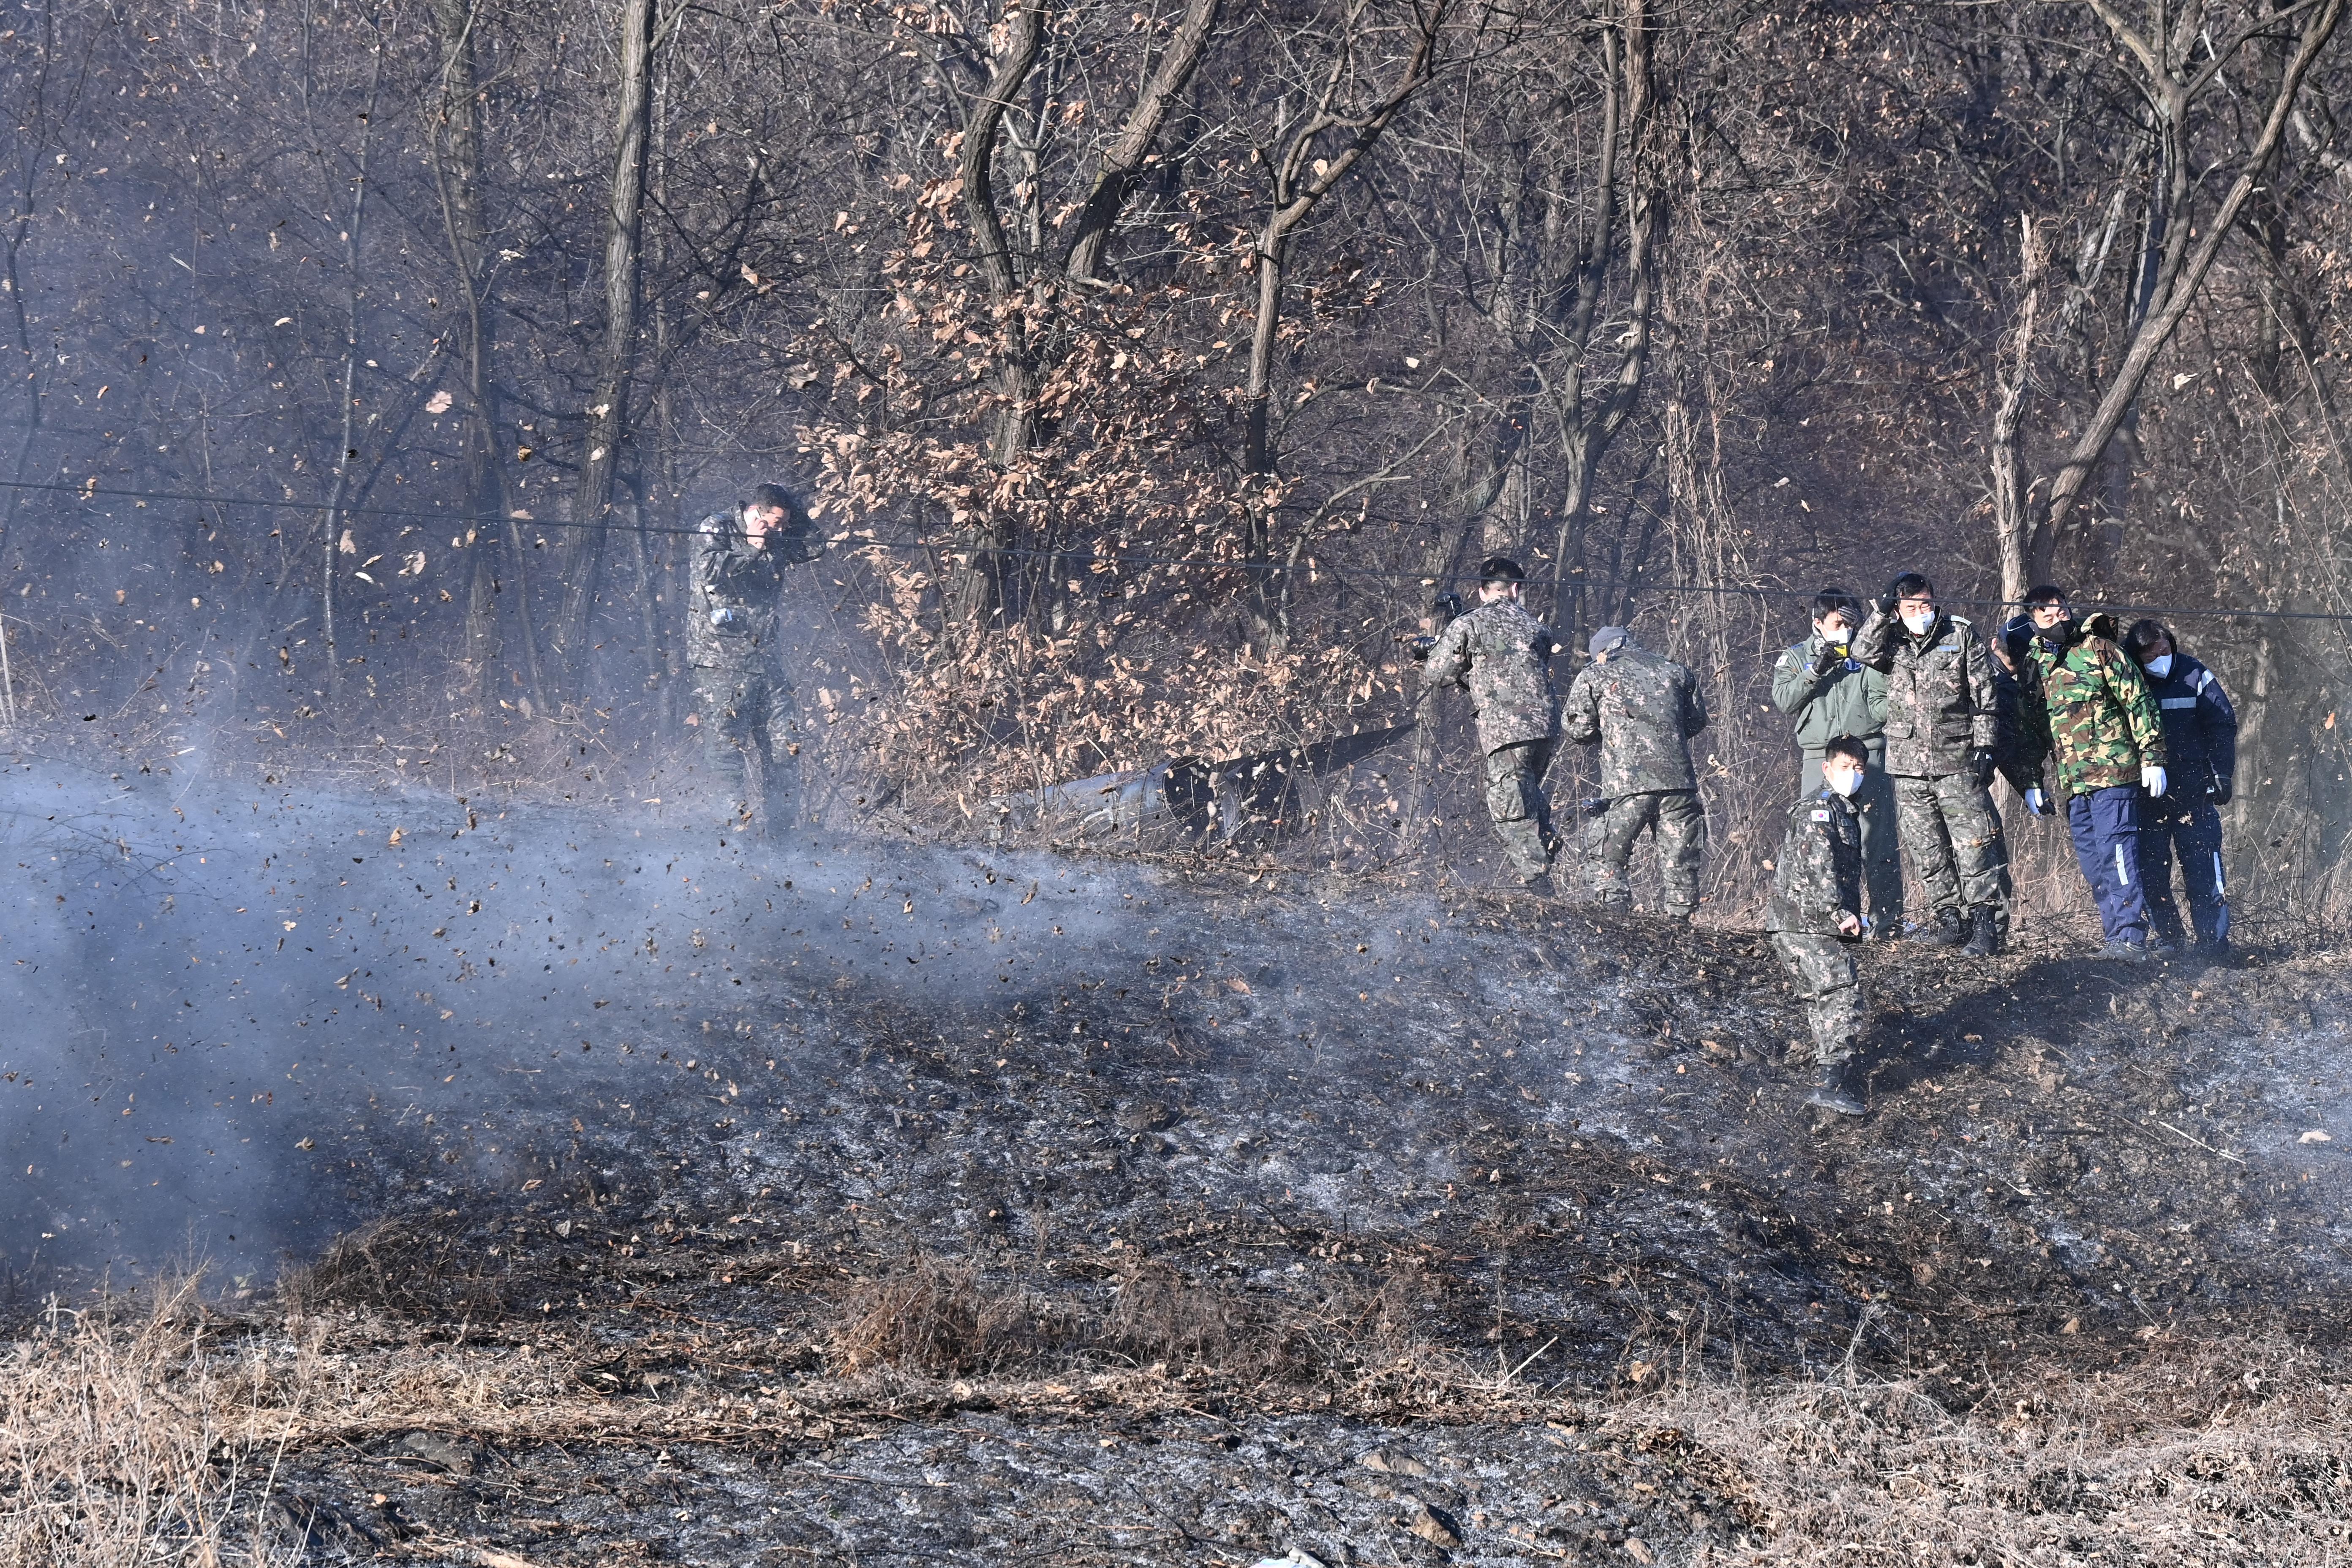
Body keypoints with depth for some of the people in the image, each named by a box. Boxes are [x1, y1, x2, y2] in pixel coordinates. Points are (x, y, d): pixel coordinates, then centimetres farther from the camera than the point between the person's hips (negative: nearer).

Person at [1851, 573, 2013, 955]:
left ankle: (1986, 923, -6)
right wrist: (1882, 611, -14)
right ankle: (1950, 919, 14)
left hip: (1956, 763, -3)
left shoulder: (1961, 636, 3)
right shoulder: (1891, 641, 10)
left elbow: (1985, 695, 3)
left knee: (1974, 846, -8)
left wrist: (1985, 744, -3)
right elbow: (1863, 652, -10)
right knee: (1927, 851, 6)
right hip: (1908, 766, 3)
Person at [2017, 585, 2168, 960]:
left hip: (2113, 773, -6)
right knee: (2092, 861, 6)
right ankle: (2116, 937, 10)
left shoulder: (2098, 650, -1)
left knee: (2115, 852, -13)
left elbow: (2139, 702, -3)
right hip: (2072, 783, 6)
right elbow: (2031, 729, 22)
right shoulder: (2034, 667, 15)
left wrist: (2152, 758, -8)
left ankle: (2131, 938, -16)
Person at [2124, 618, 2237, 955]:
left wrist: (2222, 775, -4)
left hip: (2193, 789, -2)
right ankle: (2166, 935, 10)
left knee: (2202, 864, -6)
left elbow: (2223, 726, 1)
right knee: (2150, 869, 1)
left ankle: (2213, 937, -4)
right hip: (2145, 794, 2)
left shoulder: (2194, 677, -2)